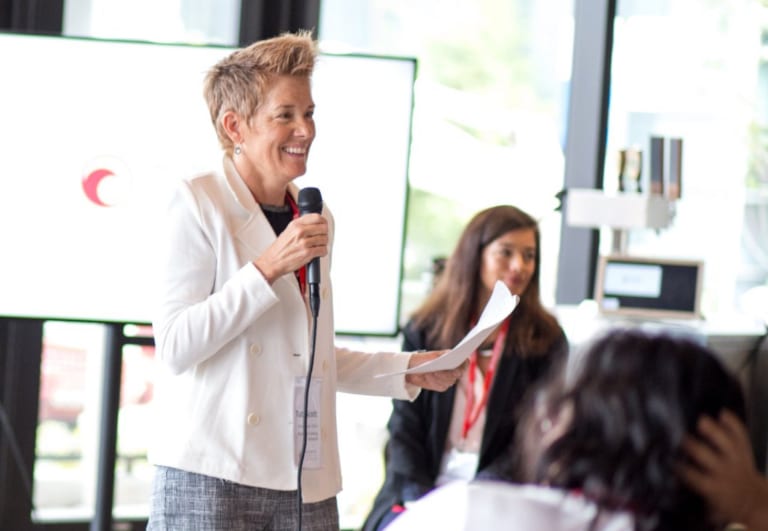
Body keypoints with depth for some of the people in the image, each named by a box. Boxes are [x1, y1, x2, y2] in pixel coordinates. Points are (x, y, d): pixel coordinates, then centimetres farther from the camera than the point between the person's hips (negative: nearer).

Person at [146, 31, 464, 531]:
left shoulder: (316, 218, 16)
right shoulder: (199, 206, -5)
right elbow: (175, 346, -14)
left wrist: (406, 371, 12)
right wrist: (269, 267, -17)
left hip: (307, 483, 6)